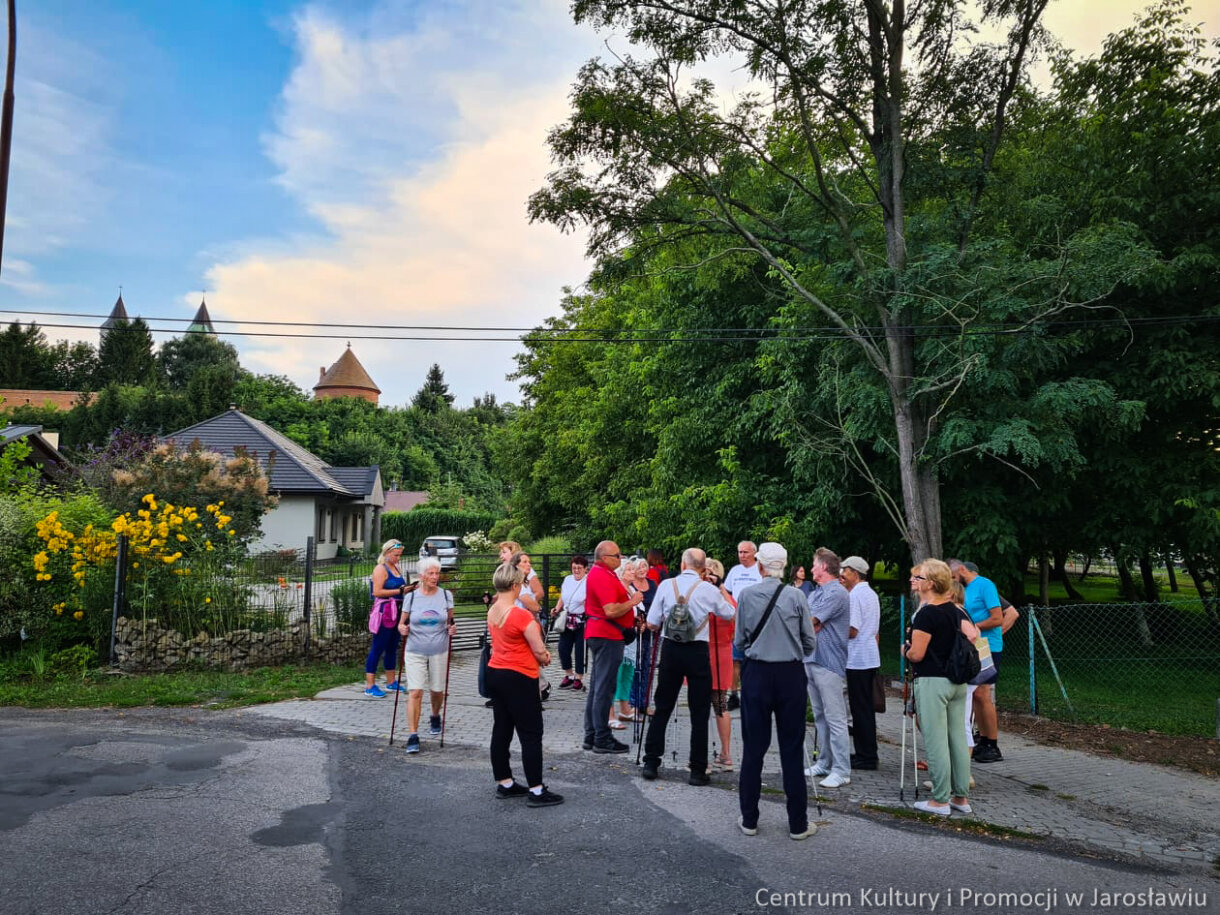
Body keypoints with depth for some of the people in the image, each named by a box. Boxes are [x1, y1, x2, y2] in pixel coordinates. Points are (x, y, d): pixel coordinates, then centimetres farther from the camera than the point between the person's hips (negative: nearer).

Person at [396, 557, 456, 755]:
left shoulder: (446, 595, 0)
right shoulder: (411, 597, -3)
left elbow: (450, 621, 12)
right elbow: (402, 623, 7)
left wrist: (452, 629, -9)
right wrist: (402, 629, -15)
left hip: (439, 651, 1)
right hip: (415, 651, -1)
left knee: (437, 690, 13)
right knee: (415, 692, -10)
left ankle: (435, 718, 44)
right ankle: (413, 736, -5)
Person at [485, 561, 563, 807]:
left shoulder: (492, 612, 5)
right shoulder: (521, 615, -21)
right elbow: (539, 651, -16)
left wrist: (540, 654, 5)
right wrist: (545, 658, 7)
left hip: (495, 673, 8)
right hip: (518, 678, -8)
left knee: (501, 730, 14)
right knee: (531, 734, -1)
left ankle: (504, 784, 23)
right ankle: (536, 791, 2)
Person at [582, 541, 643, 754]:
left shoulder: (598, 573, 16)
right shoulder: (603, 577, -18)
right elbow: (611, 610, -26)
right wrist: (632, 602, -12)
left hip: (597, 633, 11)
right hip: (607, 635, -11)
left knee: (597, 687, 14)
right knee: (604, 688, -5)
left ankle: (591, 736, 21)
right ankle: (602, 739, 0)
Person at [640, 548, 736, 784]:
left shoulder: (666, 585, -2)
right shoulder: (709, 589, -4)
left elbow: (652, 624, 1)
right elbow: (730, 614, 13)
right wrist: (722, 589, 24)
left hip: (670, 649, 2)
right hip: (697, 651, -2)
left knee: (662, 708, 12)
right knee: (699, 713, 6)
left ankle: (651, 763, 17)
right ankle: (698, 770, 10)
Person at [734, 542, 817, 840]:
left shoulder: (746, 595, -5)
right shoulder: (796, 596, -6)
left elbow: (739, 641, 3)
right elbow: (810, 644, 0)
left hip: (756, 673, 0)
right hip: (790, 675, 0)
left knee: (753, 747, 8)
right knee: (792, 748, 7)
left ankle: (749, 820, 17)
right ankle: (798, 823, 14)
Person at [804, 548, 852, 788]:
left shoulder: (837, 593, -12)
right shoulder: (815, 594, 18)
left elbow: (809, 622, -14)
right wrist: (812, 628, -6)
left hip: (829, 662, -9)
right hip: (811, 660, 10)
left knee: (835, 719, -6)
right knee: (820, 717, 15)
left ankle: (841, 771, -2)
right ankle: (824, 763, 23)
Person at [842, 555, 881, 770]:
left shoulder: (854, 595, -16)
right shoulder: (872, 594, 15)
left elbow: (852, 631, -21)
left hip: (858, 659, -10)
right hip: (872, 658, 10)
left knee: (860, 708, -3)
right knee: (866, 707, 15)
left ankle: (865, 756, 2)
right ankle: (868, 753, 21)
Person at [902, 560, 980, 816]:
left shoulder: (926, 614, -15)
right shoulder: (955, 611, 8)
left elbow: (916, 654, -16)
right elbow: (973, 634, 1)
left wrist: (905, 649, 5)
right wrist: (952, 653, 11)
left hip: (932, 682, -8)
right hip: (957, 681, 8)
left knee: (935, 742, -1)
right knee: (957, 738, 12)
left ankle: (940, 800, 6)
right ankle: (961, 797, 19)